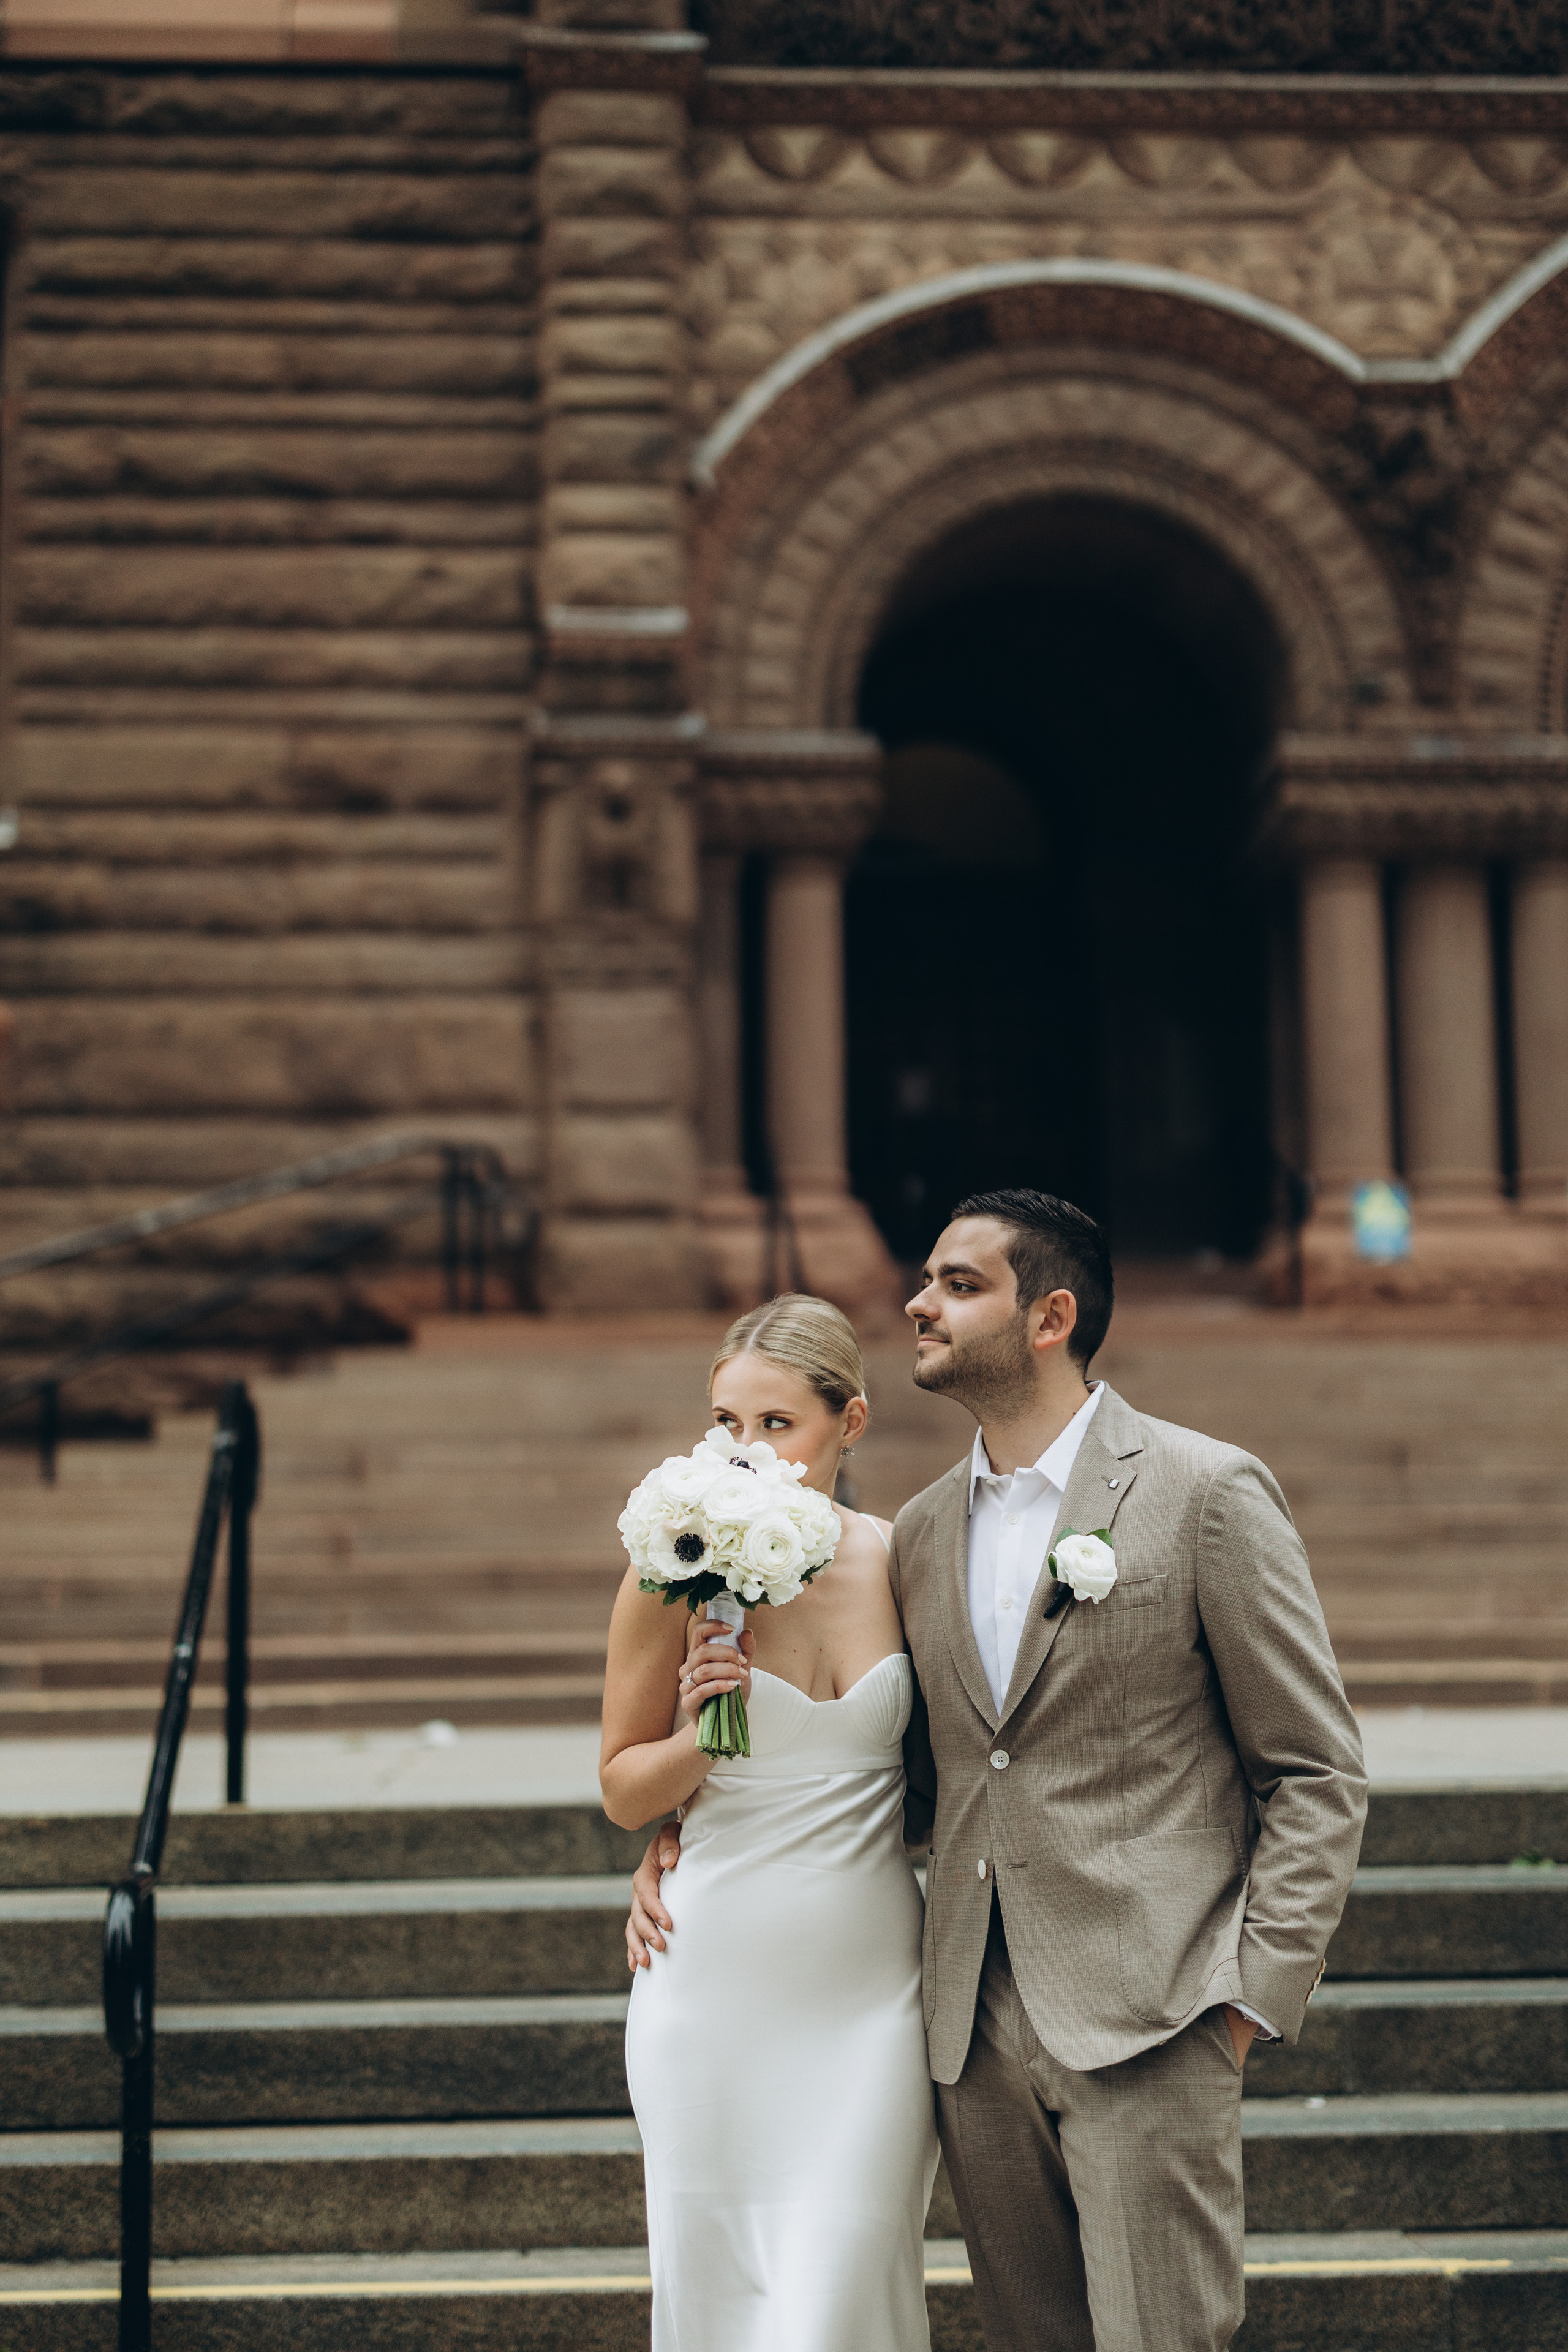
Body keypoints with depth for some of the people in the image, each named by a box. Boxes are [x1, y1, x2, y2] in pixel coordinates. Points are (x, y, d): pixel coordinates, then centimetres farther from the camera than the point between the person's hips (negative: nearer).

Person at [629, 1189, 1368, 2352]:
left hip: (1146, 2028, -5)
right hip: (977, 2031, 6)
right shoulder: (922, 1532, 13)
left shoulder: (1208, 1493, -4)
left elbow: (1318, 1774, -2)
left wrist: (1253, 1993, -9)